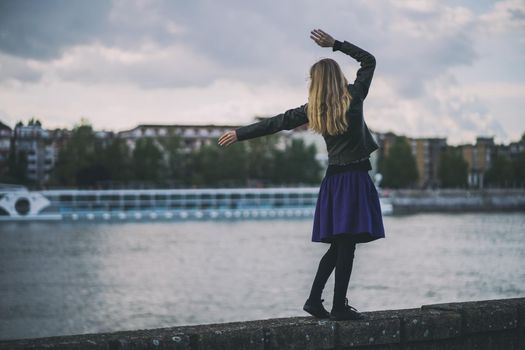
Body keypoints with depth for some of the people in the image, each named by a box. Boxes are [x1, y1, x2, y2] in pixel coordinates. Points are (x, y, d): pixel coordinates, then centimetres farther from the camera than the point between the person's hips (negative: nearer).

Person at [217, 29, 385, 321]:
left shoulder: (313, 110, 3)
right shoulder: (354, 96, -4)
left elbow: (275, 123, 8)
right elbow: (369, 59, 9)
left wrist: (239, 134, 16)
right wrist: (335, 44, 7)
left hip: (334, 179, 5)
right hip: (356, 178, -5)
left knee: (338, 245, 14)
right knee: (347, 244, -4)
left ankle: (315, 299, 14)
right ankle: (339, 307, -3)